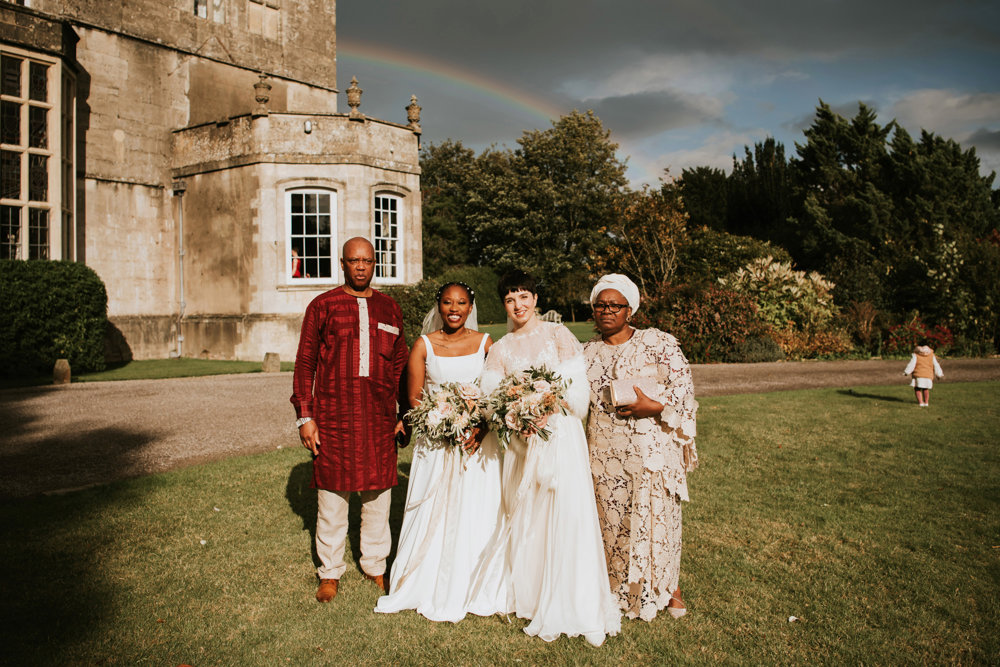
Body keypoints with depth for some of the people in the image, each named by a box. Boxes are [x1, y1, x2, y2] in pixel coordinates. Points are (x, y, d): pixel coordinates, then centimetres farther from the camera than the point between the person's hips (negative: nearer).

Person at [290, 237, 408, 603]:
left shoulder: (389, 308, 11)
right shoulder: (322, 306, 2)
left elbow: (400, 364, 14)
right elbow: (304, 363, 2)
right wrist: (304, 415, -5)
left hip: (379, 415, 2)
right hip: (332, 415, -2)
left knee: (378, 493, 10)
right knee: (332, 493, 6)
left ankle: (376, 566, 29)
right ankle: (330, 572, 24)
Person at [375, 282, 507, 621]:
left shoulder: (485, 342, 3)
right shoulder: (424, 345, 0)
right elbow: (414, 397, 0)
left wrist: (481, 429, -13)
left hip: (477, 441, 1)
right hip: (436, 441, -1)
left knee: (477, 514, 5)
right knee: (434, 515, 4)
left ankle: (475, 589, 24)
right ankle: (431, 589, 23)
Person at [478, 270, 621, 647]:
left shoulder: (558, 334, 3)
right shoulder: (501, 348, 11)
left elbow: (577, 386, -4)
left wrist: (548, 409, -18)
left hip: (561, 434, -2)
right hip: (521, 440, 3)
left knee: (566, 513, -8)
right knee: (524, 514, 6)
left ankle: (569, 605, 4)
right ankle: (527, 592, 22)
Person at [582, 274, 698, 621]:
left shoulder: (658, 342, -1)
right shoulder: (587, 352, 10)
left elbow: (683, 382, -5)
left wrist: (653, 405, -17)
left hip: (652, 449, -2)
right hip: (606, 453, 3)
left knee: (657, 514, 4)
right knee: (613, 518, 7)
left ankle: (667, 586, 27)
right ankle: (624, 588, 27)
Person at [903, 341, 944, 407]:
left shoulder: (915, 354, -2)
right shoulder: (931, 355, 9)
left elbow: (911, 364, -9)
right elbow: (936, 365, 13)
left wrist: (906, 372, -4)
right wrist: (939, 374, 22)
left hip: (918, 375, -4)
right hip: (928, 375, 4)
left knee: (917, 389, 4)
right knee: (926, 389, 19)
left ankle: (920, 402, -7)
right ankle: (926, 402, 22)